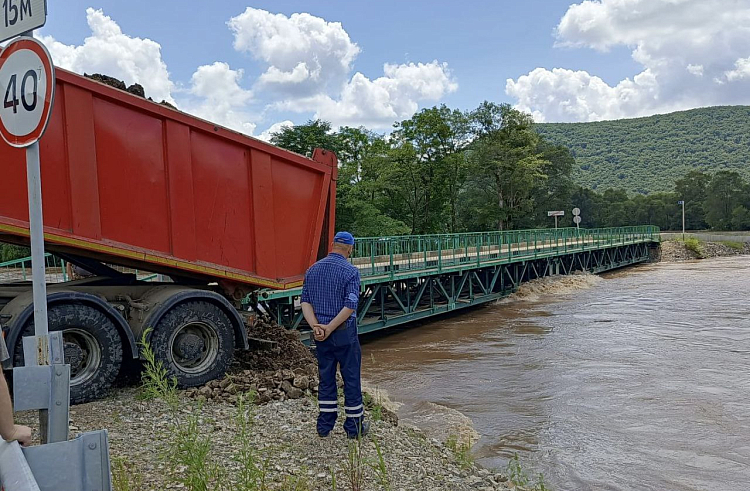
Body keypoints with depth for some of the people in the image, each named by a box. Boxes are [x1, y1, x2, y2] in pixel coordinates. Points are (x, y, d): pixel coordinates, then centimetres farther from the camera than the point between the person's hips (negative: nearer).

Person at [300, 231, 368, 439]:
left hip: (320, 334, 5)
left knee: (326, 378, 14)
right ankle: (354, 426, 15)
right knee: (351, 379, 6)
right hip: (344, 332, -5)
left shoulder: (313, 270, 6)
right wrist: (329, 328, -16)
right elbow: (350, 306, -19)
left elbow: (305, 301, 0)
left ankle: (325, 424, 20)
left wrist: (316, 326, -9)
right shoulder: (350, 271, -11)